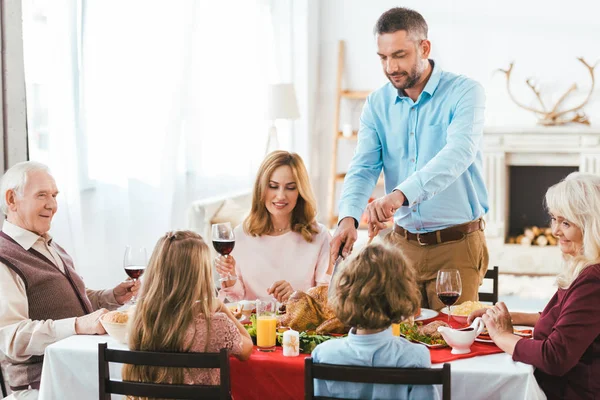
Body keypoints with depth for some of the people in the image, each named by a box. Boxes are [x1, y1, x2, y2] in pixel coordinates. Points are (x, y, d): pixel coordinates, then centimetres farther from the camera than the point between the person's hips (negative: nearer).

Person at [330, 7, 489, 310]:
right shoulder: (377, 104, 5)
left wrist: (400, 194, -42)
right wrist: (348, 217, -25)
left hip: (456, 245, -4)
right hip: (402, 243, 4)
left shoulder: (464, 92, -10)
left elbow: (459, 153, -27)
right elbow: (363, 168, -4)